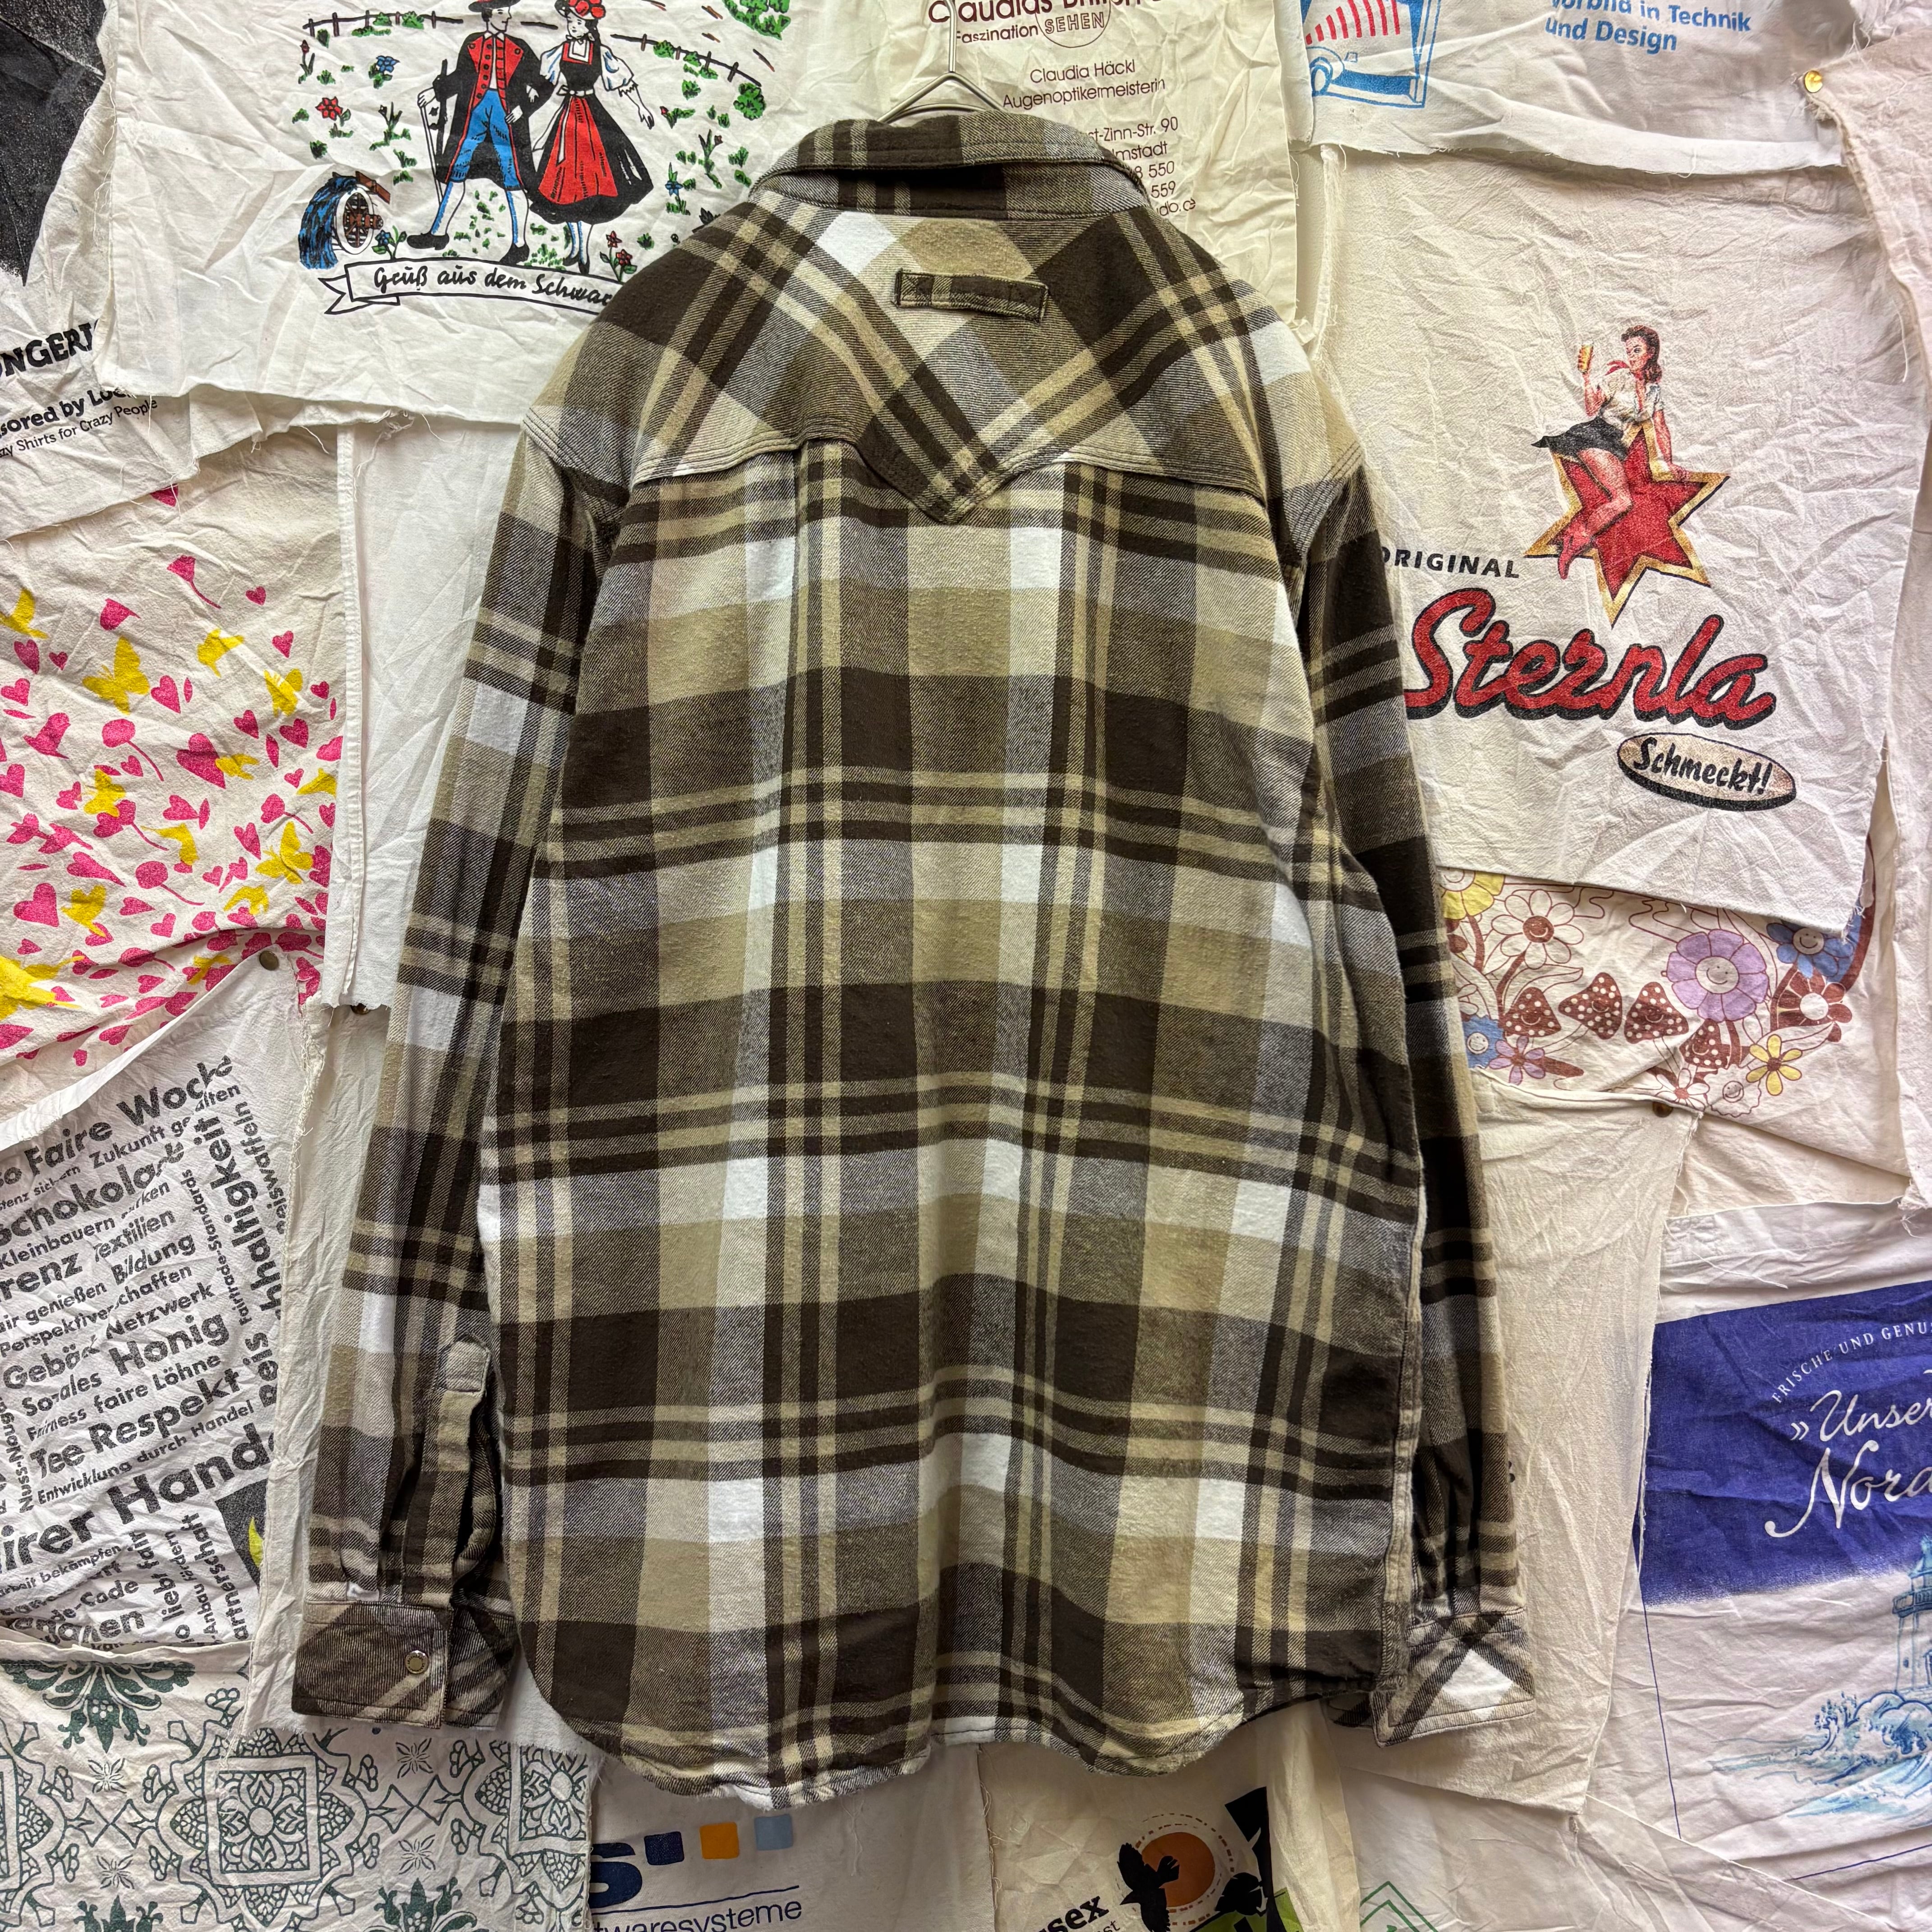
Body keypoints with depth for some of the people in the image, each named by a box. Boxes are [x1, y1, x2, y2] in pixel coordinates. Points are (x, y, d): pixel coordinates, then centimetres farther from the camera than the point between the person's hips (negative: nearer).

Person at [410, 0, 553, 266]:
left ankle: (519, 245, 4)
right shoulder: (472, 45, 10)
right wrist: (436, 90, 2)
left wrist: (523, 108, -8)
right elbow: (460, 79, 13)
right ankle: (439, 232, 14)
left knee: (512, 179, -3)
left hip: (506, 116, -2)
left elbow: (543, 87, 4)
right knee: (455, 172, 5)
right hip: (475, 112, 2)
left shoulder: (520, 50, 5)